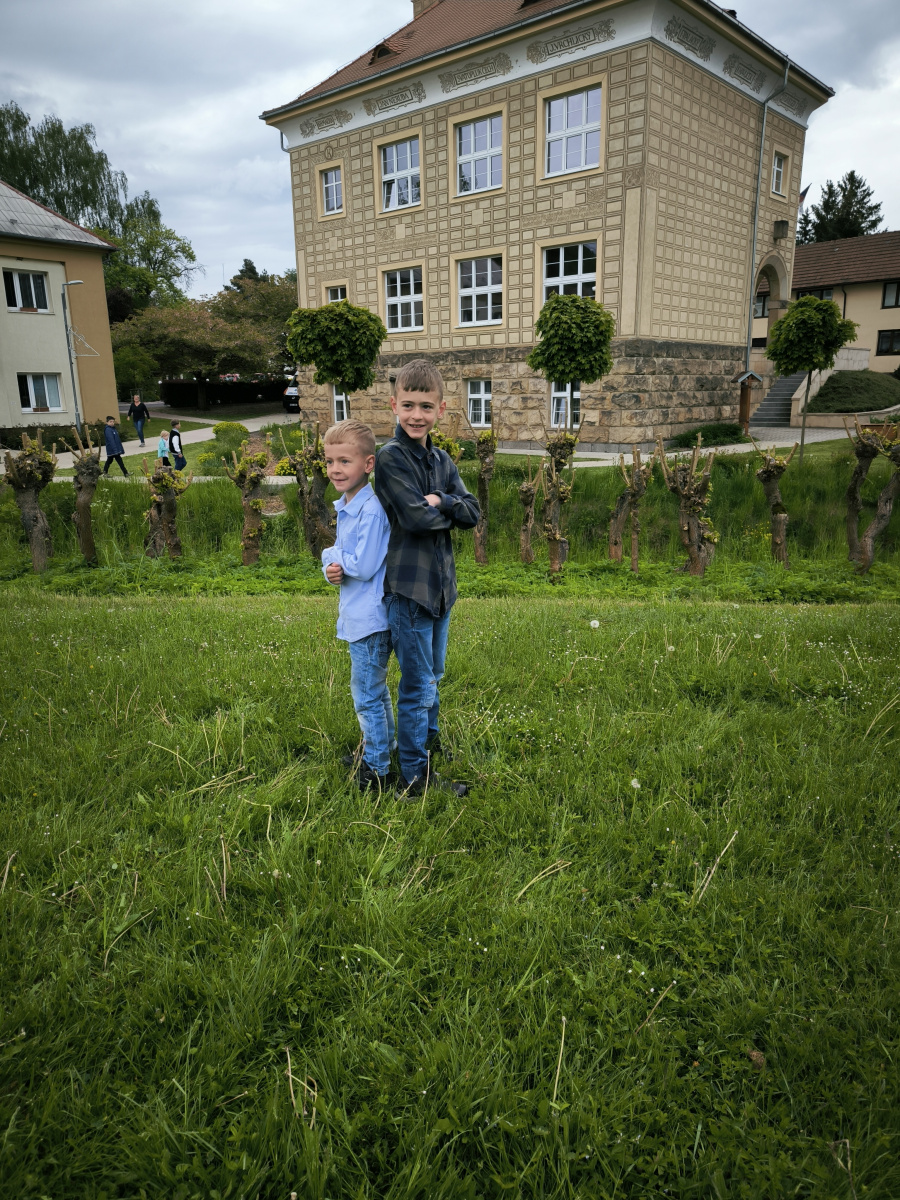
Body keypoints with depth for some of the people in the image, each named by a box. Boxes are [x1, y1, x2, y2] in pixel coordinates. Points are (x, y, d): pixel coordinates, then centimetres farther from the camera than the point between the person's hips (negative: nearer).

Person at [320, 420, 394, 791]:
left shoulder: (371, 510, -20)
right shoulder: (344, 507, 10)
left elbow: (364, 566, -24)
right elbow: (339, 557, 13)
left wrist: (331, 554, -7)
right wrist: (332, 569, -10)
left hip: (370, 618, -10)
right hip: (356, 616, 10)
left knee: (366, 694, 1)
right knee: (375, 690, 22)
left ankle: (376, 770, 15)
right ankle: (383, 750, 39)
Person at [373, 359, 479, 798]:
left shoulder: (442, 460, 10)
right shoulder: (391, 456, -12)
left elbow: (471, 514, 2)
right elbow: (416, 518, -22)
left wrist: (440, 501, -16)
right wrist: (448, 509, -4)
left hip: (441, 582, 7)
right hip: (408, 585, -7)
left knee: (433, 676, 23)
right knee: (417, 686, 1)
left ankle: (428, 738, 43)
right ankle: (415, 775, 13)